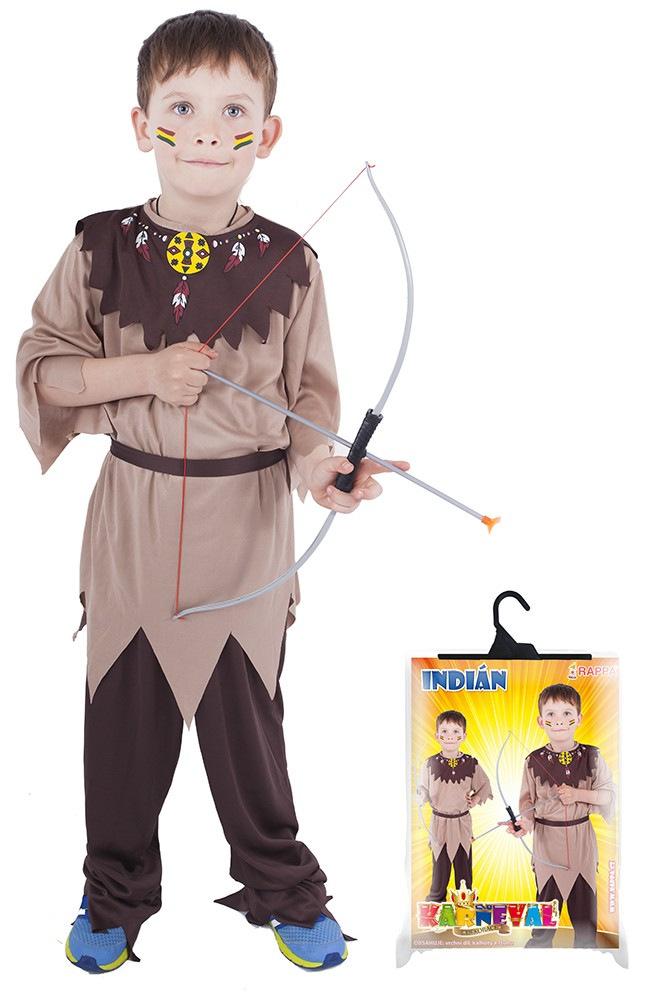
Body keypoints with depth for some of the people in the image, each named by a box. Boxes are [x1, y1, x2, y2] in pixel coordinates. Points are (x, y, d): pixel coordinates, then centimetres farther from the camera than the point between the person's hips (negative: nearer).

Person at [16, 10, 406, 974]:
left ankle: (283, 890, 34)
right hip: (134, 512, 1)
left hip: (247, 517, -1)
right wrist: (142, 371, -16)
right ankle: (117, 894, 35)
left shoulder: (289, 263, -5)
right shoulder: (101, 249, -4)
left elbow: (309, 393, 1)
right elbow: (40, 368, -1)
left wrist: (315, 464, -19)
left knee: (247, 714, 11)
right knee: (124, 713, 13)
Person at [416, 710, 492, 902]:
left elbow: (485, 786, 8)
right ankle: (435, 902, 23)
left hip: (462, 822, 1)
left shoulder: (471, 764, -4)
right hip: (439, 821, -1)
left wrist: (476, 799, -4)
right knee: (440, 866, 8)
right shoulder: (431, 764, -6)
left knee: (464, 867, 10)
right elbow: (422, 791, -1)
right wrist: (421, 797, -19)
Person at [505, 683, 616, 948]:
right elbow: (528, 799, 2)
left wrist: (578, 794, -15)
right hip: (547, 840, 0)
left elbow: (609, 794, 0)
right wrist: (525, 822, -18)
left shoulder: (591, 756, -3)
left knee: (585, 907, 8)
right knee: (546, 902, 6)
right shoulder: (534, 761, -3)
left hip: (582, 839, 1)